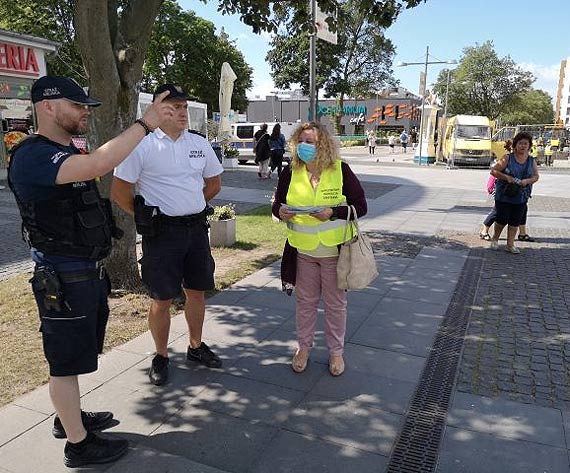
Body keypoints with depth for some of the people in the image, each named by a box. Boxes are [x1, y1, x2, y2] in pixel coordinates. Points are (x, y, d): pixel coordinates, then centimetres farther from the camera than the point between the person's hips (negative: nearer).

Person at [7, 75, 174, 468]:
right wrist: (145, 123, -31)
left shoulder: (66, 153, 11)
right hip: (64, 279, -10)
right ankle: (79, 444, 22)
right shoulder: (33, 156, -21)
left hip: (87, 272, 10)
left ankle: (69, 417, 43)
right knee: (67, 360, 5)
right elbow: (98, 164, -39)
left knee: (73, 353, 23)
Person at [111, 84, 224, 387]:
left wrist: (191, 206, 13)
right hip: (162, 233, -5)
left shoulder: (200, 144, 7)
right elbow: (119, 192, -6)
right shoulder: (142, 145, -8)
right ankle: (160, 356, 23)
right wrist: (147, 218, -2)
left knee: (197, 291, 14)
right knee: (162, 299, 4)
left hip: (196, 228, 5)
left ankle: (196, 346, 33)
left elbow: (214, 183, 19)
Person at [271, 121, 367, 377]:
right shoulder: (290, 172, -3)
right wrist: (281, 212, -17)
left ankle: (336, 351, 31)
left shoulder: (341, 170, -11)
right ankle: (303, 347, 35)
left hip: (334, 249, -2)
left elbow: (361, 206, -9)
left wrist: (333, 212, -24)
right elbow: (277, 204, 7)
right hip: (303, 250, 2)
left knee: (335, 303, 12)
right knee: (305, 301, 15)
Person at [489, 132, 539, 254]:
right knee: (502, 219, 1)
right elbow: (493, 171, -7)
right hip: (504, 196, -3)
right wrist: (507, 177, -21)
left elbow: (536, 176, 8)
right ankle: (495, 239, 26)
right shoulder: (508, 158, -6)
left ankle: (510, 244, 17)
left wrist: (526, 181, -13)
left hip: (521, 197, 4)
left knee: (515, 222, 7)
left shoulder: (531, 161, 6)